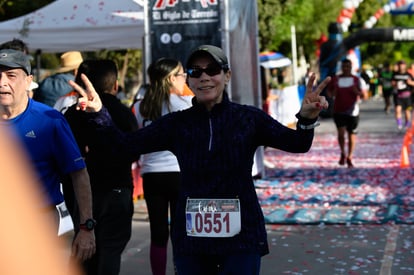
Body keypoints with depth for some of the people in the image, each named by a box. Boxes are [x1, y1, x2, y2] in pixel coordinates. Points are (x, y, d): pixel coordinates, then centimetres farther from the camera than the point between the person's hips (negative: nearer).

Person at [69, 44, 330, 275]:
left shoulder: (249, 118, -2)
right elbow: (126, 145, 0)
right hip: (191, 239, 3)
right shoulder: (176, 123, 3)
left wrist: (307, 119, -31)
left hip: (241, 236, -2)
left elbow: (296, 144, -10)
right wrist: (98, 113, -15)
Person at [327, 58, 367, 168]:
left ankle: (349, 158, 17)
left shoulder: (356, 80, 3)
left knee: (351, 134, 4)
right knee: (341, 133, -11)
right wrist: (335, 88, -9)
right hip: (339, 111, 0)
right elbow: (330, 94, 12)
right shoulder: (336, 79, 6)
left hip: (352, 112, 0)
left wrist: (356, 91, -16)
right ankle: (343, 154, 13)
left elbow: (364, 95, 4)